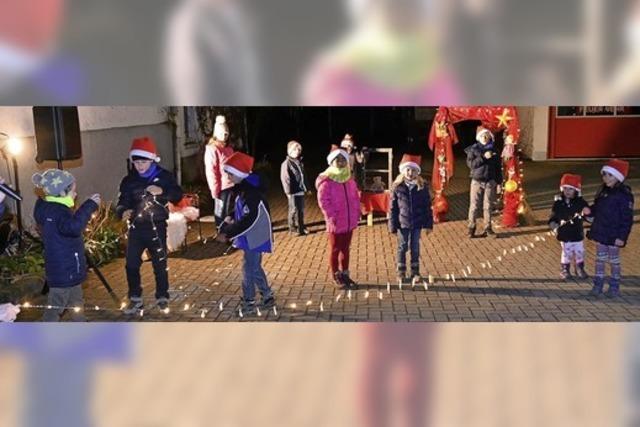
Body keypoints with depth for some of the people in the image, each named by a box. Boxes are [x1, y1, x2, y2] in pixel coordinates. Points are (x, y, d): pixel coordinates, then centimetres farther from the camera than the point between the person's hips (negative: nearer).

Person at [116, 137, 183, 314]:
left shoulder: (164, 176, -3)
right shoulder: (128, 180, 2)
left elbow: (178, 195, -8)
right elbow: (122, 203, -1)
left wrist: (163, 191, -27)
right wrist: (123, 212, -24)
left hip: (157, 227, -2)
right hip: (136, 228, 2)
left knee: (160, 264, 6)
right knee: (131, 264, 1)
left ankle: (162, 297, 22)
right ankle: (135, 299, 14)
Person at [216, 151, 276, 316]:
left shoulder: (251, 191, -23)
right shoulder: (242, 188, 8)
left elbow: (249, 219, -27)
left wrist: (227, 233, -24)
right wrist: (230, 219, 0)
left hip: (254, 237, -10)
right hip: (251, 237, 10)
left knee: (249, 269, -2)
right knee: (254, 268, 19)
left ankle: (249, 304, 8)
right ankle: (268, 296, 31)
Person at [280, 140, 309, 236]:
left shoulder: (300, 162, 12)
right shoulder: (286, 163, -10)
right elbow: (285, 178, -13)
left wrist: (306, 187, 13)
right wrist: (288, 191, -17)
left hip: (301, 190, 7)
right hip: (293, 191, -7)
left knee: (301, 210, 13)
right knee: (293, 210, 0)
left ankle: (301, 227, 25)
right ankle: (292, 228, 12)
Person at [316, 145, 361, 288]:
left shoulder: (349, 179, 7)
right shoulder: (327, 180, -13)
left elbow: (355, 197, 14)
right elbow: (323, 201, -15)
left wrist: (357, 212, 4)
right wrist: (332, 216, -19)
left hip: (349, 222, 6)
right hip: (335, 223, -6)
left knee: (345, 249, 17)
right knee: (335, 249, 8)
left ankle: (345, 274, 29)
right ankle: (336, 276, 21)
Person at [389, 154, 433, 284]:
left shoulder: (422, 186, -4)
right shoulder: (397, 187, -7)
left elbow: (427, 206, 1)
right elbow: (393, 208, -4)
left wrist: (428, 224, 0)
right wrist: (392, 225, -5)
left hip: (417, 223, 1)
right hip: (402, 223, -1)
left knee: (415, 248, 10)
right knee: (402, 248, 9)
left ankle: (415, 273, 22)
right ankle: (401, 273, 21)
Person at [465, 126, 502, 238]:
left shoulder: (493, 150, 7)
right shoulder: (473, 149, 0)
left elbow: (498, 168, 9)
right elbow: (470, 163, -12)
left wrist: (498, 182, 5)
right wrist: (483, 157, -19)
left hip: (490, 182, 2)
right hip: (477, 181, -2)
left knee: (488, 206, 5)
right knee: (474, 206, -1)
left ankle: (488, 229, 14)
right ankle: (471, 228, 7)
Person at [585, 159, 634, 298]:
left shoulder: (624, 194, -15)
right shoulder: (603, 191, 5)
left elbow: (627, 218, -16)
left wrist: (622, 237, -19)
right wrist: (589, 211, -6)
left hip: (614, 235, -6)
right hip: (599, 232, 6)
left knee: (613, 260, 8)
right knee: (600, 258, 12)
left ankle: (614, 286, 22)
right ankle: (598, 285, 20)